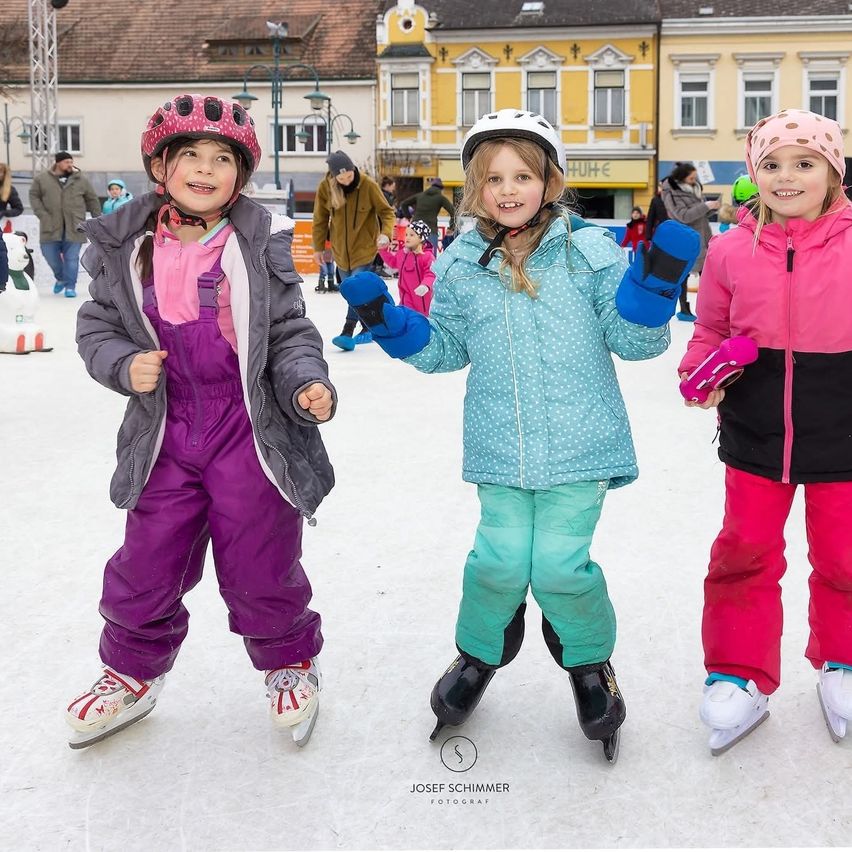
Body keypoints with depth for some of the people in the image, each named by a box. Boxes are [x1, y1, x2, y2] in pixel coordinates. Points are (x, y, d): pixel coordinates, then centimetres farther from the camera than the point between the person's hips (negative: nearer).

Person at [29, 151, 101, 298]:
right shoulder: (41, 179, 5)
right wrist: (42, 214, -6)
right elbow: (34, 196, 6)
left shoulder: (81, 180, 7)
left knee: (71, 257, -2)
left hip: (74, 227, -1)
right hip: (51, 226, 1)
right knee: (49, 254, 5)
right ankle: (61, 278, 31)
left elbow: (92, 200, 12)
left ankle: (70, 286, 9)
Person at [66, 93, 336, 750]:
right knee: (144, 571, 11)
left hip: (253, 435, -2)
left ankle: (291, 662, 37)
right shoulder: (125, 247, 0)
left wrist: (306, 385, -20)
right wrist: (124, 365, -10)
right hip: (166, 436, 3)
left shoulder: (261, 245, -6)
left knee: (259, 569, 9)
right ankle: (133, 674, 38)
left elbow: (291, 334, -2)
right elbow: (97, 325, 9)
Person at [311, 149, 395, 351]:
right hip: (341, 249, 4)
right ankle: (368, 328, 26)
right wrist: (318, 247, 7)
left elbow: (386, 212, -7)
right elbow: (320, 219, 2)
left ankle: (347, 333, -15)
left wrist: (385, 233, -24)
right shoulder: (325, 188, -9)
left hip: (364, 247, -4)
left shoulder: (368, 185, -15)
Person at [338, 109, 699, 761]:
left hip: (578, 444, -2)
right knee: (501, 559, -3)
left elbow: (633, 340, -1)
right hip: (500, 449, 2)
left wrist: (659, 279, -16)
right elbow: (444, 350, 15)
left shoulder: (591, 251, -2)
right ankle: (479, 654, 30)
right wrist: (386, 318, 2)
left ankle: (590, 662, 27)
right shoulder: (460, 267, 5)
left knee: (560, 564, -5)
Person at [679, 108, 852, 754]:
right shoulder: (733, 250, -2)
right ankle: (740, 677, 26)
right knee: (746, 554, 8)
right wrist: (702, 373, -9)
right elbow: (712, 329, 9)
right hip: (755, 434, 1)